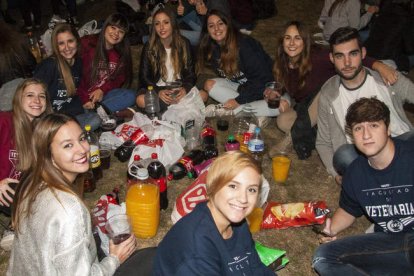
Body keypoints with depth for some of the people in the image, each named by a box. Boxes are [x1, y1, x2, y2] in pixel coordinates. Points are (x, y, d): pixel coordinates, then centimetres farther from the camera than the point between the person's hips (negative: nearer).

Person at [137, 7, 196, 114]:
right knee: (141, 100, -34)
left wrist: (185, 89, -24)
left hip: (179, 88, 1)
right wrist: (158, 92, -26)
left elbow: (190, 74, 0)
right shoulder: (149, 47, -2)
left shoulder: (184, 44, 1)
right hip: (156, 88, -1)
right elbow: (144, 77, -5)